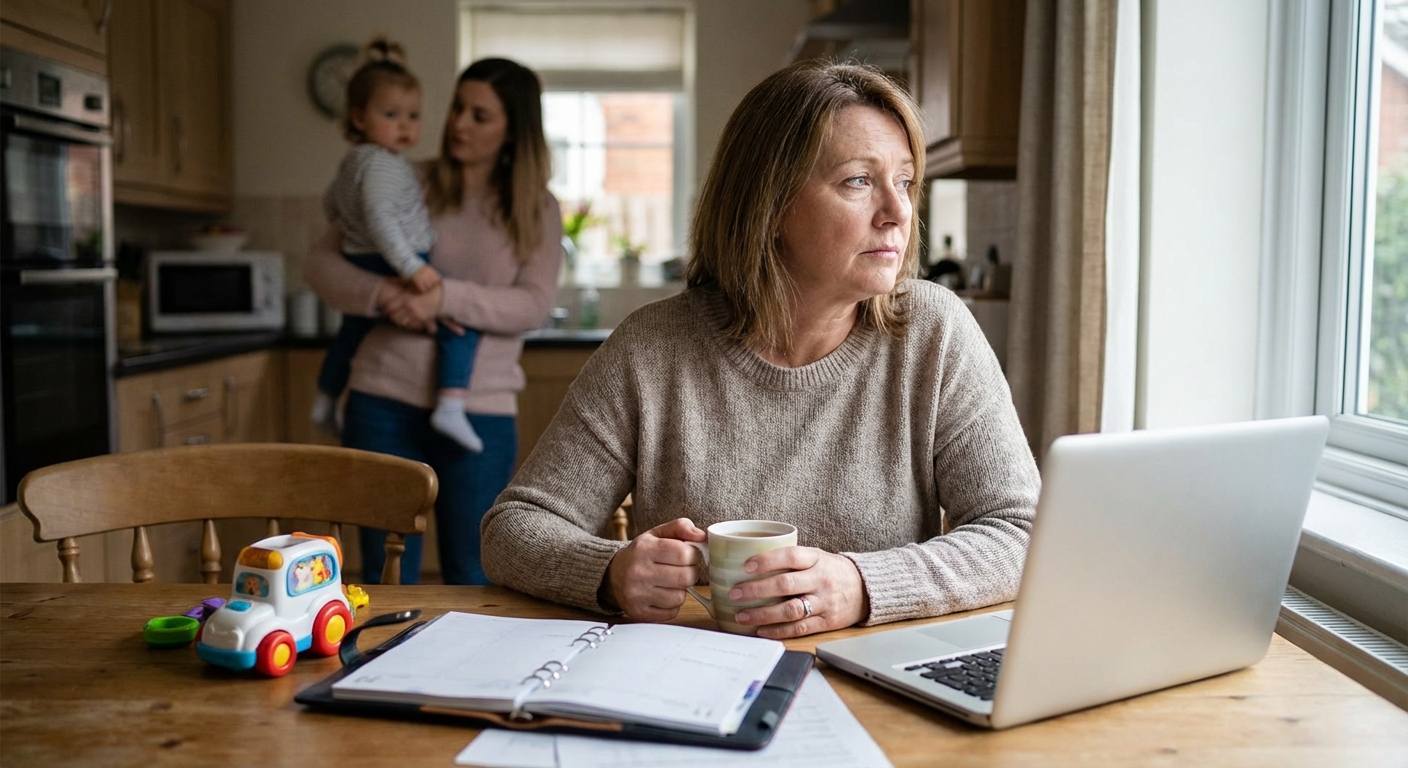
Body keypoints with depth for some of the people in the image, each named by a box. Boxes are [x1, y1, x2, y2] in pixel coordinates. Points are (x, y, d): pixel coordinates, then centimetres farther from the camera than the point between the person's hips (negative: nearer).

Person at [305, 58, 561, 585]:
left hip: (480, 411, 0)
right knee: (386, 576, 9)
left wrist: (444, 297, -22)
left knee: (470, 579, 8)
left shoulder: (536, 209, 6)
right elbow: (319, 262, 4)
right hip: (385, 401, 1)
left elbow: (533, 305, -8)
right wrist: (381, 295, -16)